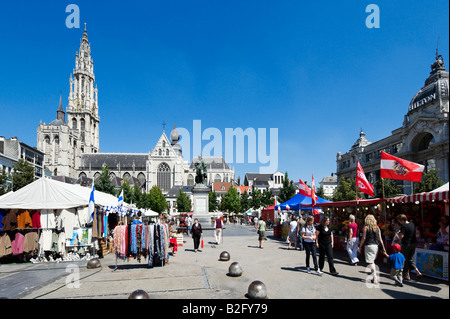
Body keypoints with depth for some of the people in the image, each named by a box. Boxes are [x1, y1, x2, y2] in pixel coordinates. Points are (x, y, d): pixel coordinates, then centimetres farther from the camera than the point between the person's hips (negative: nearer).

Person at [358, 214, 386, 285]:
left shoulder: (366, 227, -5)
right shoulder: (377, 227, 8)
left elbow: (364, 238, -6)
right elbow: (380, 239, 7)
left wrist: (360, 247, 1)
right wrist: (383, 248, 12)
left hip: (369, 246, -6)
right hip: (376, 246, 6)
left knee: (370, 262, -2)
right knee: (373, 261, 18)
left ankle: (375, 278, -7)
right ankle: (375, 277, 18)